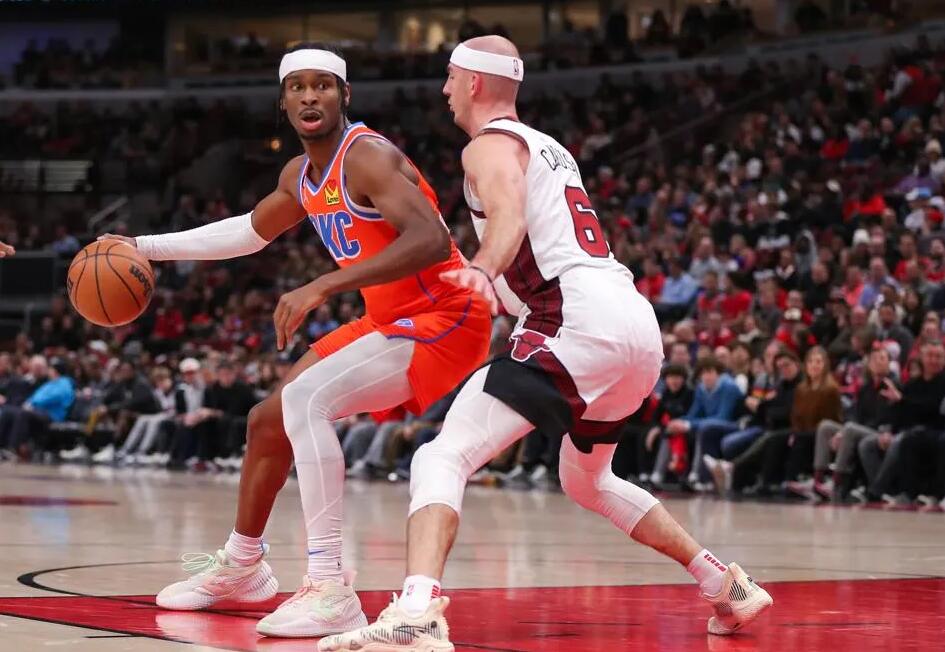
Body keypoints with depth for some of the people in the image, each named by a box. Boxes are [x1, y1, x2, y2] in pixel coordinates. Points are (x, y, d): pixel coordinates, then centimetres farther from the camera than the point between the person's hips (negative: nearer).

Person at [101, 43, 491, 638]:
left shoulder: (368, 157, -22)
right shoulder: (300, 176, 7)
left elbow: (431, 240, -37)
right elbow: (249, 232, 28)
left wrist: (323, 287, -40)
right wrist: (145, 247, 24)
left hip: (445, 316, -10)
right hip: (391, 319, 10)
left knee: (305, 400, -27)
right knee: (269, 420, 17)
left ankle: (331, 591, -29)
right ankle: (242, 566, 38)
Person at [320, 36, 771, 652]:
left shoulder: (491, 144, 2)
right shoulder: (550, 147, 29)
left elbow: (509, 214, -20)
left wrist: (484, 272, -37)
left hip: (581, 321, -9)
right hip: (641, 325, 9)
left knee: (444, 458, -15)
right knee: (587, 480, 32)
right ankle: (728, 585, 34)